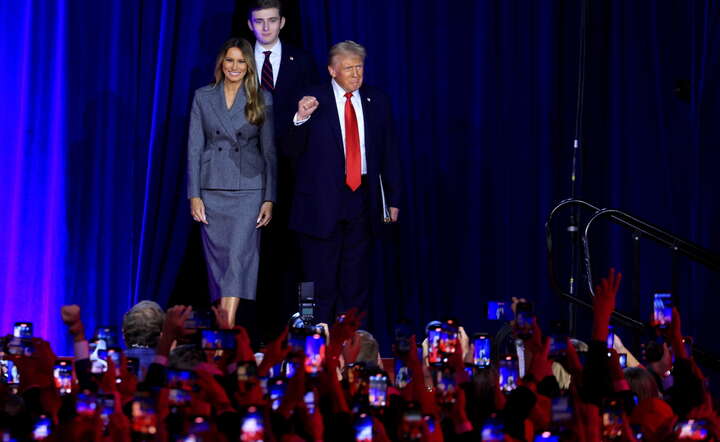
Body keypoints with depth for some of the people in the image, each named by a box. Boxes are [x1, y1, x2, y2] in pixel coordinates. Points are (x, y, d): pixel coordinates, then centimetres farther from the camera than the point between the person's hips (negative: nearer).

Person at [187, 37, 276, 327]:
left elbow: (269, 151, 4)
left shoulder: (262, 100, 3)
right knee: (217, 258, 4)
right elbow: (194, 148, 4)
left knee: (239, 256, -13)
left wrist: (269, 199, -2)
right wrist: (194, 195, -3)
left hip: (248, 191, -2)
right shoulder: (203, 97, 6)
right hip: (212, 190, 2)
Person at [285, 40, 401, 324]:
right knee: (321, 280, 1)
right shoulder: (312, 101, -3)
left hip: (361, 198, 3)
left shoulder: (377, 102, 8)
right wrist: (300, 119, -24)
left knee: (355, 281, 9)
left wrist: (393, 199, 8)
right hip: (322, 201, -3)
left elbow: (389, 153, 12)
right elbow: (292, 151, -5)